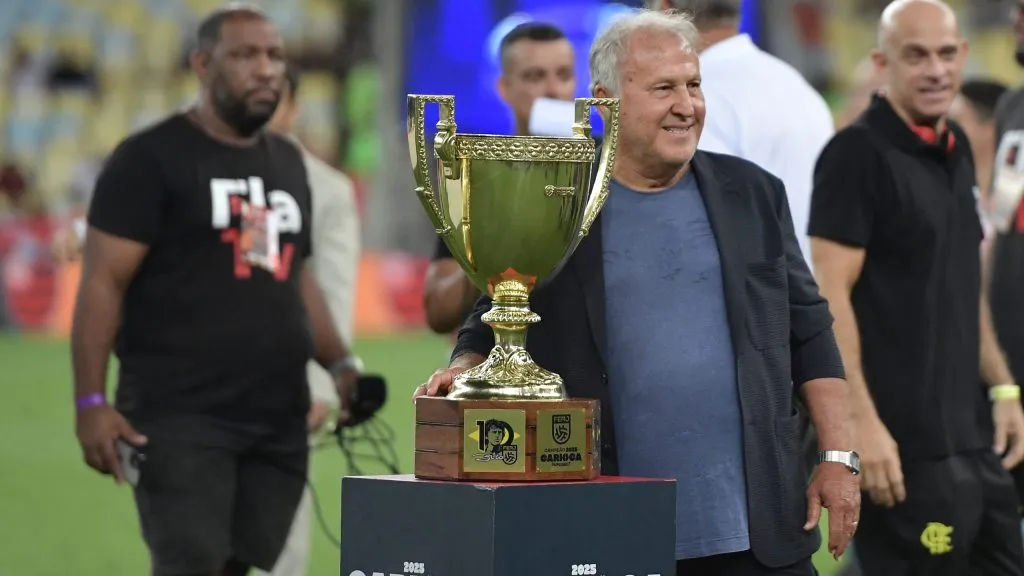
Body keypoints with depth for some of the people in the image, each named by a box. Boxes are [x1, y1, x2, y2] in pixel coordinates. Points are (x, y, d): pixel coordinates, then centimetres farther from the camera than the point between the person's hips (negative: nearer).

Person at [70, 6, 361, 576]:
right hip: (181, 417, -6)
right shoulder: (152, 158, -3)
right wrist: (91, 400, -16)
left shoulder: (288, 161, 18)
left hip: (279, 420, 6)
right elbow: (104, 281, -8)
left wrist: (341, 363, 13)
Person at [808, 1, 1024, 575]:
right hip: (903, 443, -8)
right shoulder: (858, 155, -11)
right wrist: (862, 423, -22)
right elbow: (830, 296, -16)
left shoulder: (956, 147, 14)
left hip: (972, 436, 8)